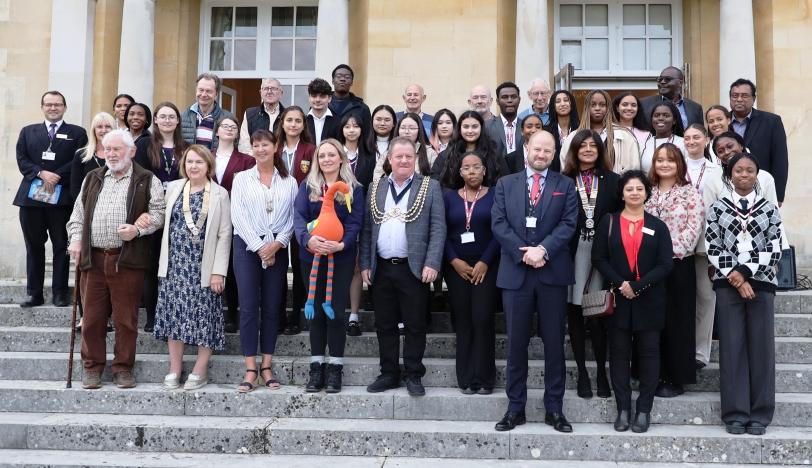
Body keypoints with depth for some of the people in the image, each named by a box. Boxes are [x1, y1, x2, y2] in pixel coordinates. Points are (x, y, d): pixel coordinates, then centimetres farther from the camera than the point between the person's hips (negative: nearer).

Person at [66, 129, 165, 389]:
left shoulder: (147, 181, 4)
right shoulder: (92, 179, 18)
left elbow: (158, 212, -2)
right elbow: (78, 212, 18)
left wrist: (137, 229, -16)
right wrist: (76, 239, 5)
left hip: (128, 260, -3)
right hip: (93, 258, 4)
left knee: (126, 319, 2)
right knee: (92, 317, 6)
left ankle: (123, 367, 14)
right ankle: (92, 366, 18)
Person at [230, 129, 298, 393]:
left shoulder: (289, 182, 9)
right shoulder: (242, 178, 6)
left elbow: (293, 218, 3)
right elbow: (238, 216, -3)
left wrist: (277, 244, -12)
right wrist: (259, 247, -9)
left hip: (277, 248, 1)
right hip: (247, 245, -1)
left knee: (272, 307, 4)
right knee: (249, 307, -5)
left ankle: (266, 367, 11)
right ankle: (250, 370, -1)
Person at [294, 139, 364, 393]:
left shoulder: (354, 189, 5)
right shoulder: (307, 186, 7)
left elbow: (356, 222, -3)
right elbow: (299, 215, -6)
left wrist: (342, 244, -22)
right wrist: (308, 239, -26)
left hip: (341, 257, -1)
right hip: (313, 256, 2)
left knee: (336, 312, -2)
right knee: (316, 312, 5)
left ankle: (335, 369, 7)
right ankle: (316, 368, 12)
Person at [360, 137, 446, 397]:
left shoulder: (430, 187, 2)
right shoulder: (376, 188, 12)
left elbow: (438, 228, -4)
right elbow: (367, 229, 11)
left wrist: (432, 263, -13)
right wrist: (365, 264, 4)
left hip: (413, 268, -3)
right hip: (381, 268, 3)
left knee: (415, 325, 3)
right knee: (384, 325, 10)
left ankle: (413, 375, 15)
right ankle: (389, 374, 21)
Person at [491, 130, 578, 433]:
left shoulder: (565, 185, 8)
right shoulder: (506, 184, 10)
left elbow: (568, 223, -3)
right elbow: (498, 223, 0)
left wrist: (543, 249, -17)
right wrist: (523, 253, -11)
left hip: (552, 272, 0)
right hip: (515, 272, 1)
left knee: (554, 343, 5)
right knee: (516, 343, 5)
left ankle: (554, 408, 15)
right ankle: (515, 407, 15)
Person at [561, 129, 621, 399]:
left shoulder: (613, 181, 9)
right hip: (573, 252, 0)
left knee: (599, 314, 1)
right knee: (574, 313, 4)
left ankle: (601, 372, 13)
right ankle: (582, 372, 14)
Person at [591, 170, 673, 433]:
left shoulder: (657, 226, 5)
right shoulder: (608, 223, 6)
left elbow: (666, 264, -3)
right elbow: (599, 258, -1)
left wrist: (637, 286, -15)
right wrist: (620, 285, -14)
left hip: (649, 301, 0)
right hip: (617, 299, 0)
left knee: (648, 353, 2)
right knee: (619, 353, 3)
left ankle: (644, 410, 9)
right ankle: (623, 409, 10)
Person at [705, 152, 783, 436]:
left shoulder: (769, 209, 9)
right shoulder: (718, 208, 7)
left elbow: (775, 250, 1)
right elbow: (713, 250, 0)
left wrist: (745, 271, -11)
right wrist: (735, 279, -11)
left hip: (761, 284, 1)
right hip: (727, 285, 0)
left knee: (761, 347, 1)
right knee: (732, 347, 0)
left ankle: (760, 414, 8)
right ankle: (735, 413, 5)